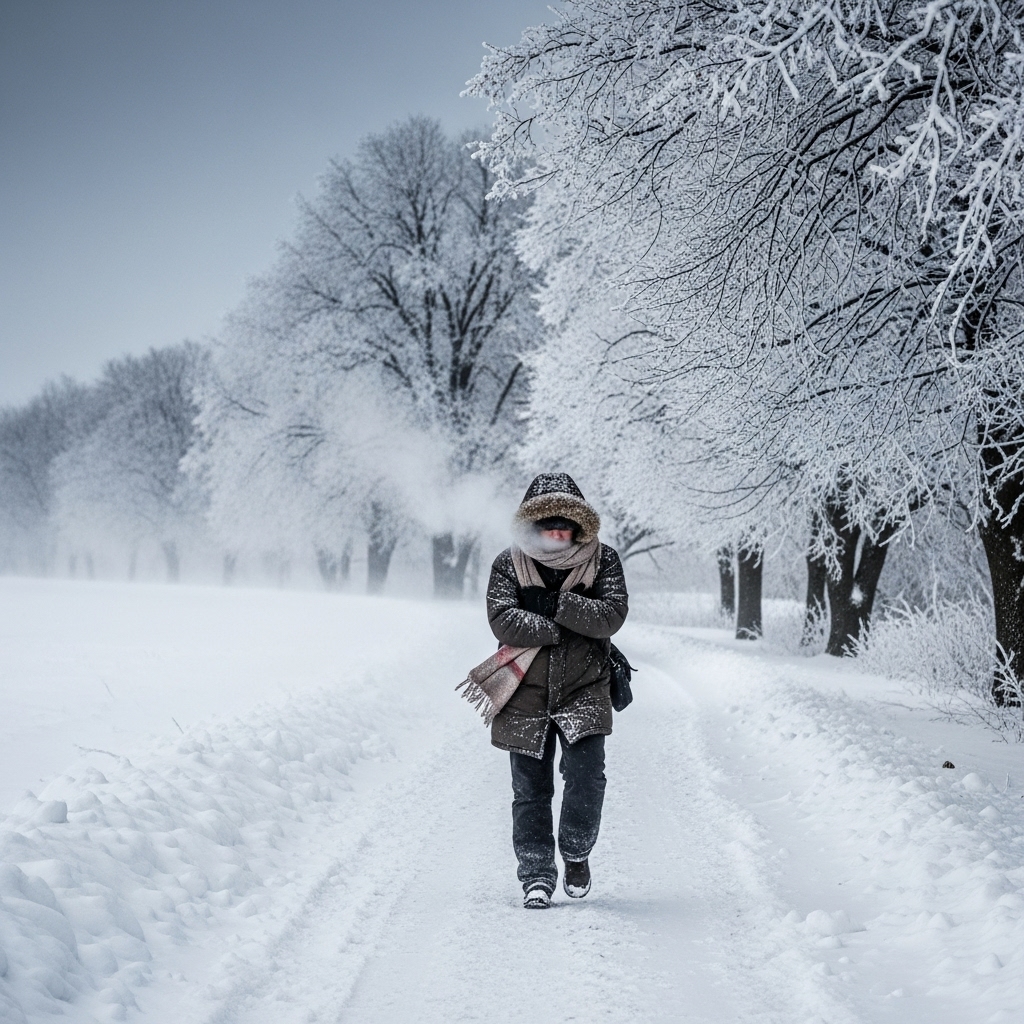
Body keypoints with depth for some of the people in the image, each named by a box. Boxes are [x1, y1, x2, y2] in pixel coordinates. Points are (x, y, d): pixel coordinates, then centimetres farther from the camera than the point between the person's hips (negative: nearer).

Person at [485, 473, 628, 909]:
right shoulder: (509, 563, -1)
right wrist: (562, 630, -17)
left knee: (586, 776, -13)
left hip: (583, 692, 0)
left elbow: (612, 615, -11)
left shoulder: (602, 560, 1)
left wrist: (558, 605, -20)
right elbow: (502, 620, -12)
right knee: (530, 790, 4)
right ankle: (537, 874, 18)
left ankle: (576, 852, 14)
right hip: (526, 693, 0)